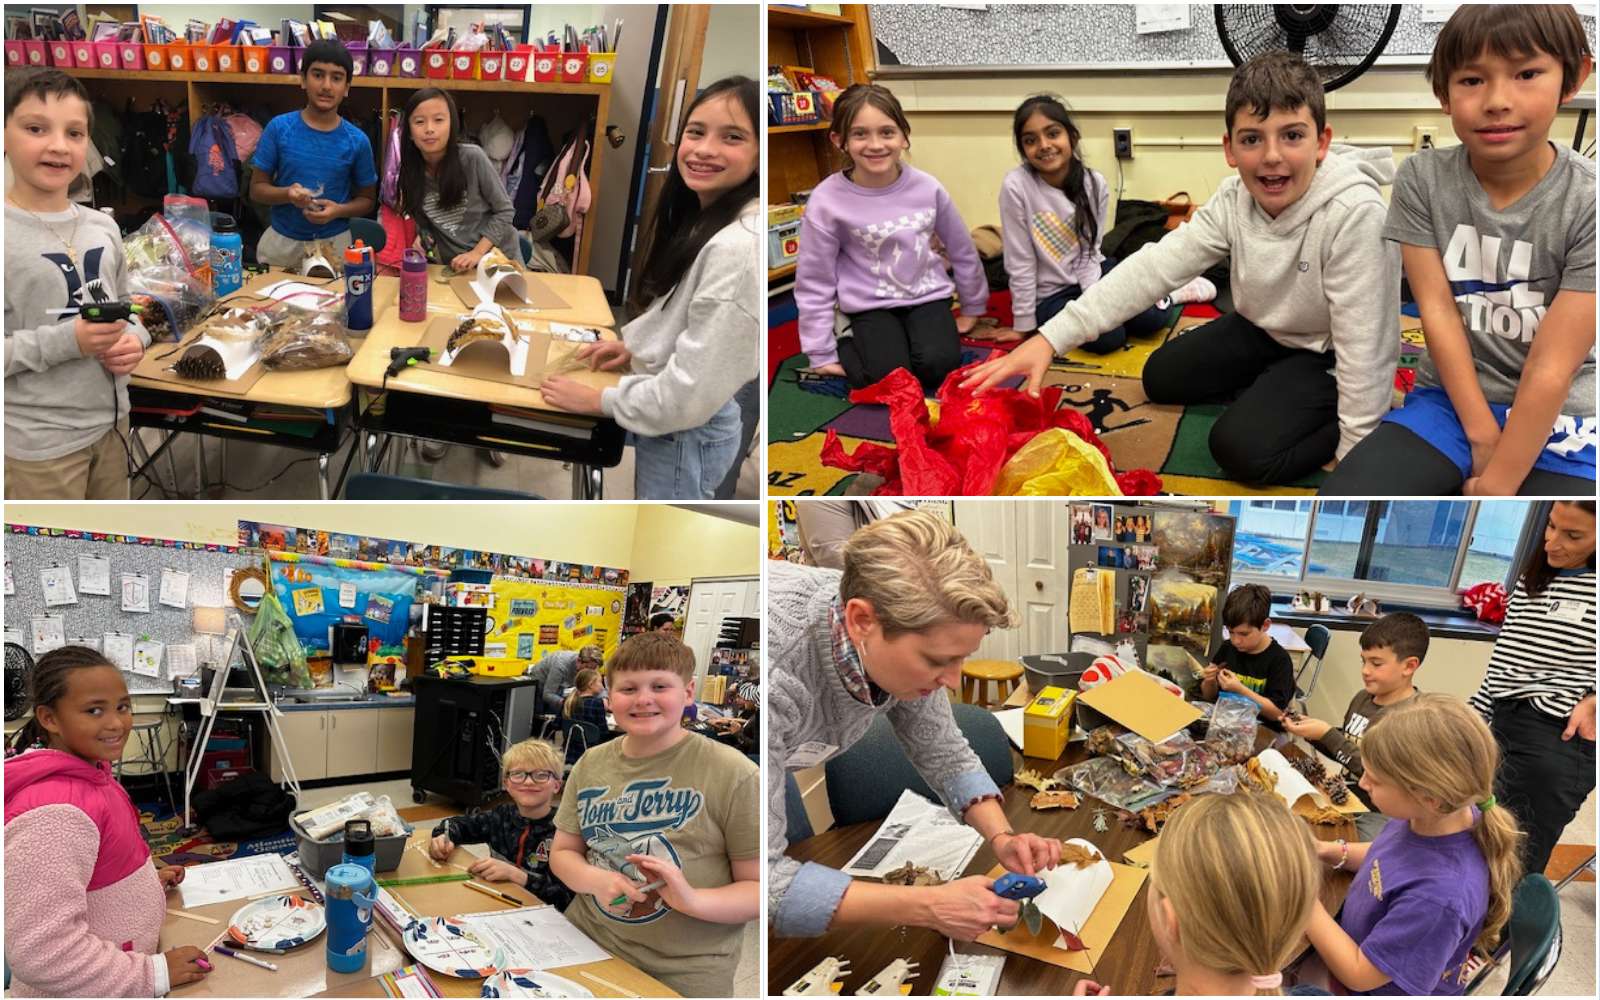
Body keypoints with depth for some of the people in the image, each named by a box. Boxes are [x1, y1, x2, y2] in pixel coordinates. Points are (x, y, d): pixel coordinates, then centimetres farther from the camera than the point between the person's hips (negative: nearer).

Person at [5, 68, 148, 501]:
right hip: (40, 443, -6)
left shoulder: (103, 228, 5)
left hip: (111, 420, 7)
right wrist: (65, 341, -25)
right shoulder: (7, 238, -16)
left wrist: (134, 340, -3)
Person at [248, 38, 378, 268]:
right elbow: (257, 189, -2)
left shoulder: (357, 141, -6)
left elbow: (367, 199, 4)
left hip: (334, 244, 0)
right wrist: (286, 194, -22)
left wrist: (338, 210, -17)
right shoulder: (279, 128, -6)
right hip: (281, 242, 1)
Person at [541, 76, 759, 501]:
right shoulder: (702, 219, 4)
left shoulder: (738, 247, -29)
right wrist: (634, 344, 8)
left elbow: (692, 390, -27)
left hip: (686, 434, -10)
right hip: (667, 423, 10)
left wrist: (600, 400, -15)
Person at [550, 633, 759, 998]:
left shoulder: (733, 774, -13)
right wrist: (597, 880, -11)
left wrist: (693, 899, -28)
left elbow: (757, 887, -11)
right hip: (585, 946, 5)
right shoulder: (590, 765, 3)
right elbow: (563, 852, 11)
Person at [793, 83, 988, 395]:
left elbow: (962, 250, 7)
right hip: (870, 304, -2)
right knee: (888, 376, -21)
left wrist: (973, 307, 18)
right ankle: (846, 337, 9)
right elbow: (814, 281, -9)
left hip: (926, 294, 2)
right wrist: (822, 353, -5)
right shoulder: (827, 201, -18)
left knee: (938, 366, -21)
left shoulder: (927, 188, -10)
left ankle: (911, 332, 12)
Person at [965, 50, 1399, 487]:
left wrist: (1352, 454, -27)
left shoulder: (1355, 213, -35)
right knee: (1162, 377, 12)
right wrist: (1051, 337, -33)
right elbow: (1156, 266, -23)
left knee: (1243, 448, -23)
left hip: (1329, 353, -7)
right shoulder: (1234, 200, -16)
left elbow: (1362, 339, -31)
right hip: (1265, 329, 7)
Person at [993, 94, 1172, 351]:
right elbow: (1020, 263, -16)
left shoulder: (1094, 183, -8)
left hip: (1093, 273, 3)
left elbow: (1089, 252, -4)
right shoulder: (1016, 187, -21)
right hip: (1051, 294, -3)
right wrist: (1023, 325, -11)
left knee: (1150, 319, -16)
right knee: (1106, 337, -27)